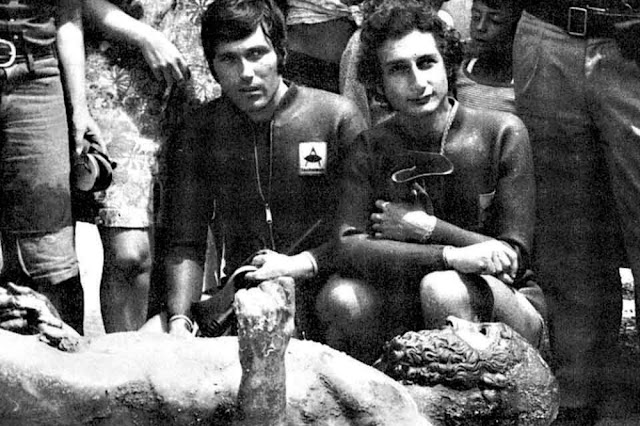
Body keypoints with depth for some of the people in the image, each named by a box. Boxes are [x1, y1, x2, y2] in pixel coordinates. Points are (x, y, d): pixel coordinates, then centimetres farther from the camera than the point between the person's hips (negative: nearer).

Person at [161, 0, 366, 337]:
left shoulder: (337, 116, -2)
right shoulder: (196, 136, 6)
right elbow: (185, 246, 3)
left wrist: (299, 265, -15)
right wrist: (179, 320, -14)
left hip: (322, 288, -2)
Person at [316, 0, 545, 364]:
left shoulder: (502, 133, -8)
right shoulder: (371, 149, -1)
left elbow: (513, 258, -10)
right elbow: (347, 249, -17)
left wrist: (426, 229, -16)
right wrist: (450, 256, -29)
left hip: (507, 301, -2)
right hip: (406, 310, 2)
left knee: (443, 290, -35)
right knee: (340, 298, -27)